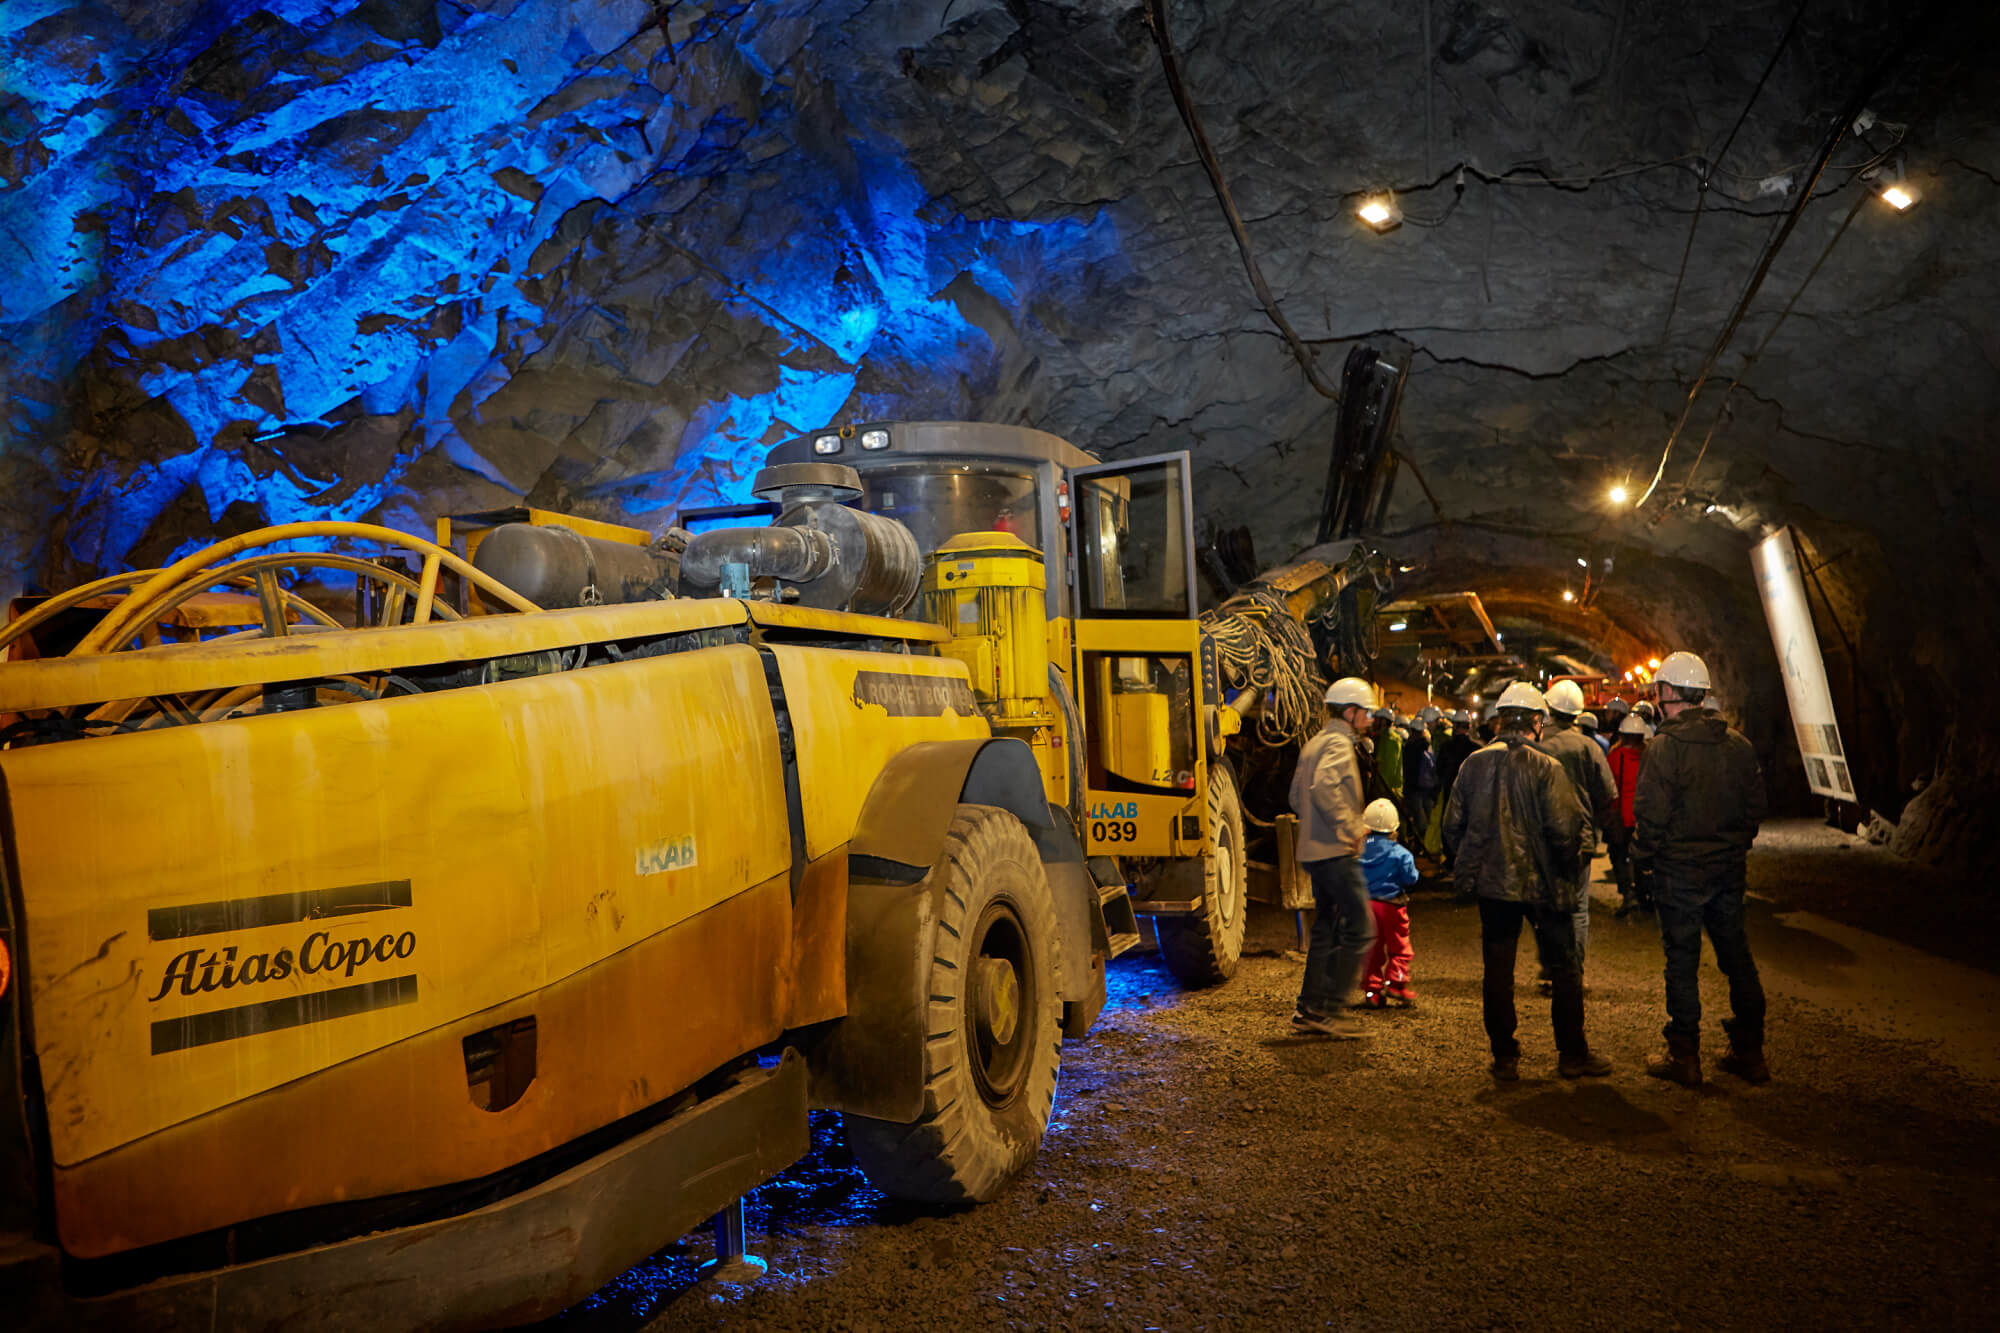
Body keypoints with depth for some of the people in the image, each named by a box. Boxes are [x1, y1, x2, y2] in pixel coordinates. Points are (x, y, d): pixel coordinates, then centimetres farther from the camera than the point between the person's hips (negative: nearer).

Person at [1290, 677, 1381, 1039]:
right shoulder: (1339, 744, -12)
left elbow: (1297, 796, 24)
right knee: (1361, 928, -6)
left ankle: (1309, 1008, 17)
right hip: (1337, 852, -10)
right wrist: (1351, 826, -24)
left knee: (1326, 928, 15)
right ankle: (1333, 1009, -5)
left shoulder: (1315, 743, 18)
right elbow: (1324, 787, -30)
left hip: (1315, 850, 10)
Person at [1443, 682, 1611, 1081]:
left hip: (1492, 883, 3)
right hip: (1542, 883, -3)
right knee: (1565, 969, 11)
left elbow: (1453, 825, 3)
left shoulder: (1474, 764, 0)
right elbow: (1564, 828, -18)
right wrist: (1569, 868, -1)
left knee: (1498, 972, 10)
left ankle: (1504, 1058, 14)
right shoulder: (1545, 768, -12)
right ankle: (1573, 1054, 17)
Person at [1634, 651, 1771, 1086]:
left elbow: (1651, 813, -18)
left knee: (1682, 960, 2)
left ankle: (1684, 1057, 9)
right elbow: (1755, 803, 10)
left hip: (1679, 871, -6)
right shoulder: (1737, 744, 4)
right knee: (1737, 956, 14)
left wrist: (1642, 856, -3)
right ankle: (1749, 1053, 21)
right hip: (1728, 869, 6)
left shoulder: (1665, 746, -16)